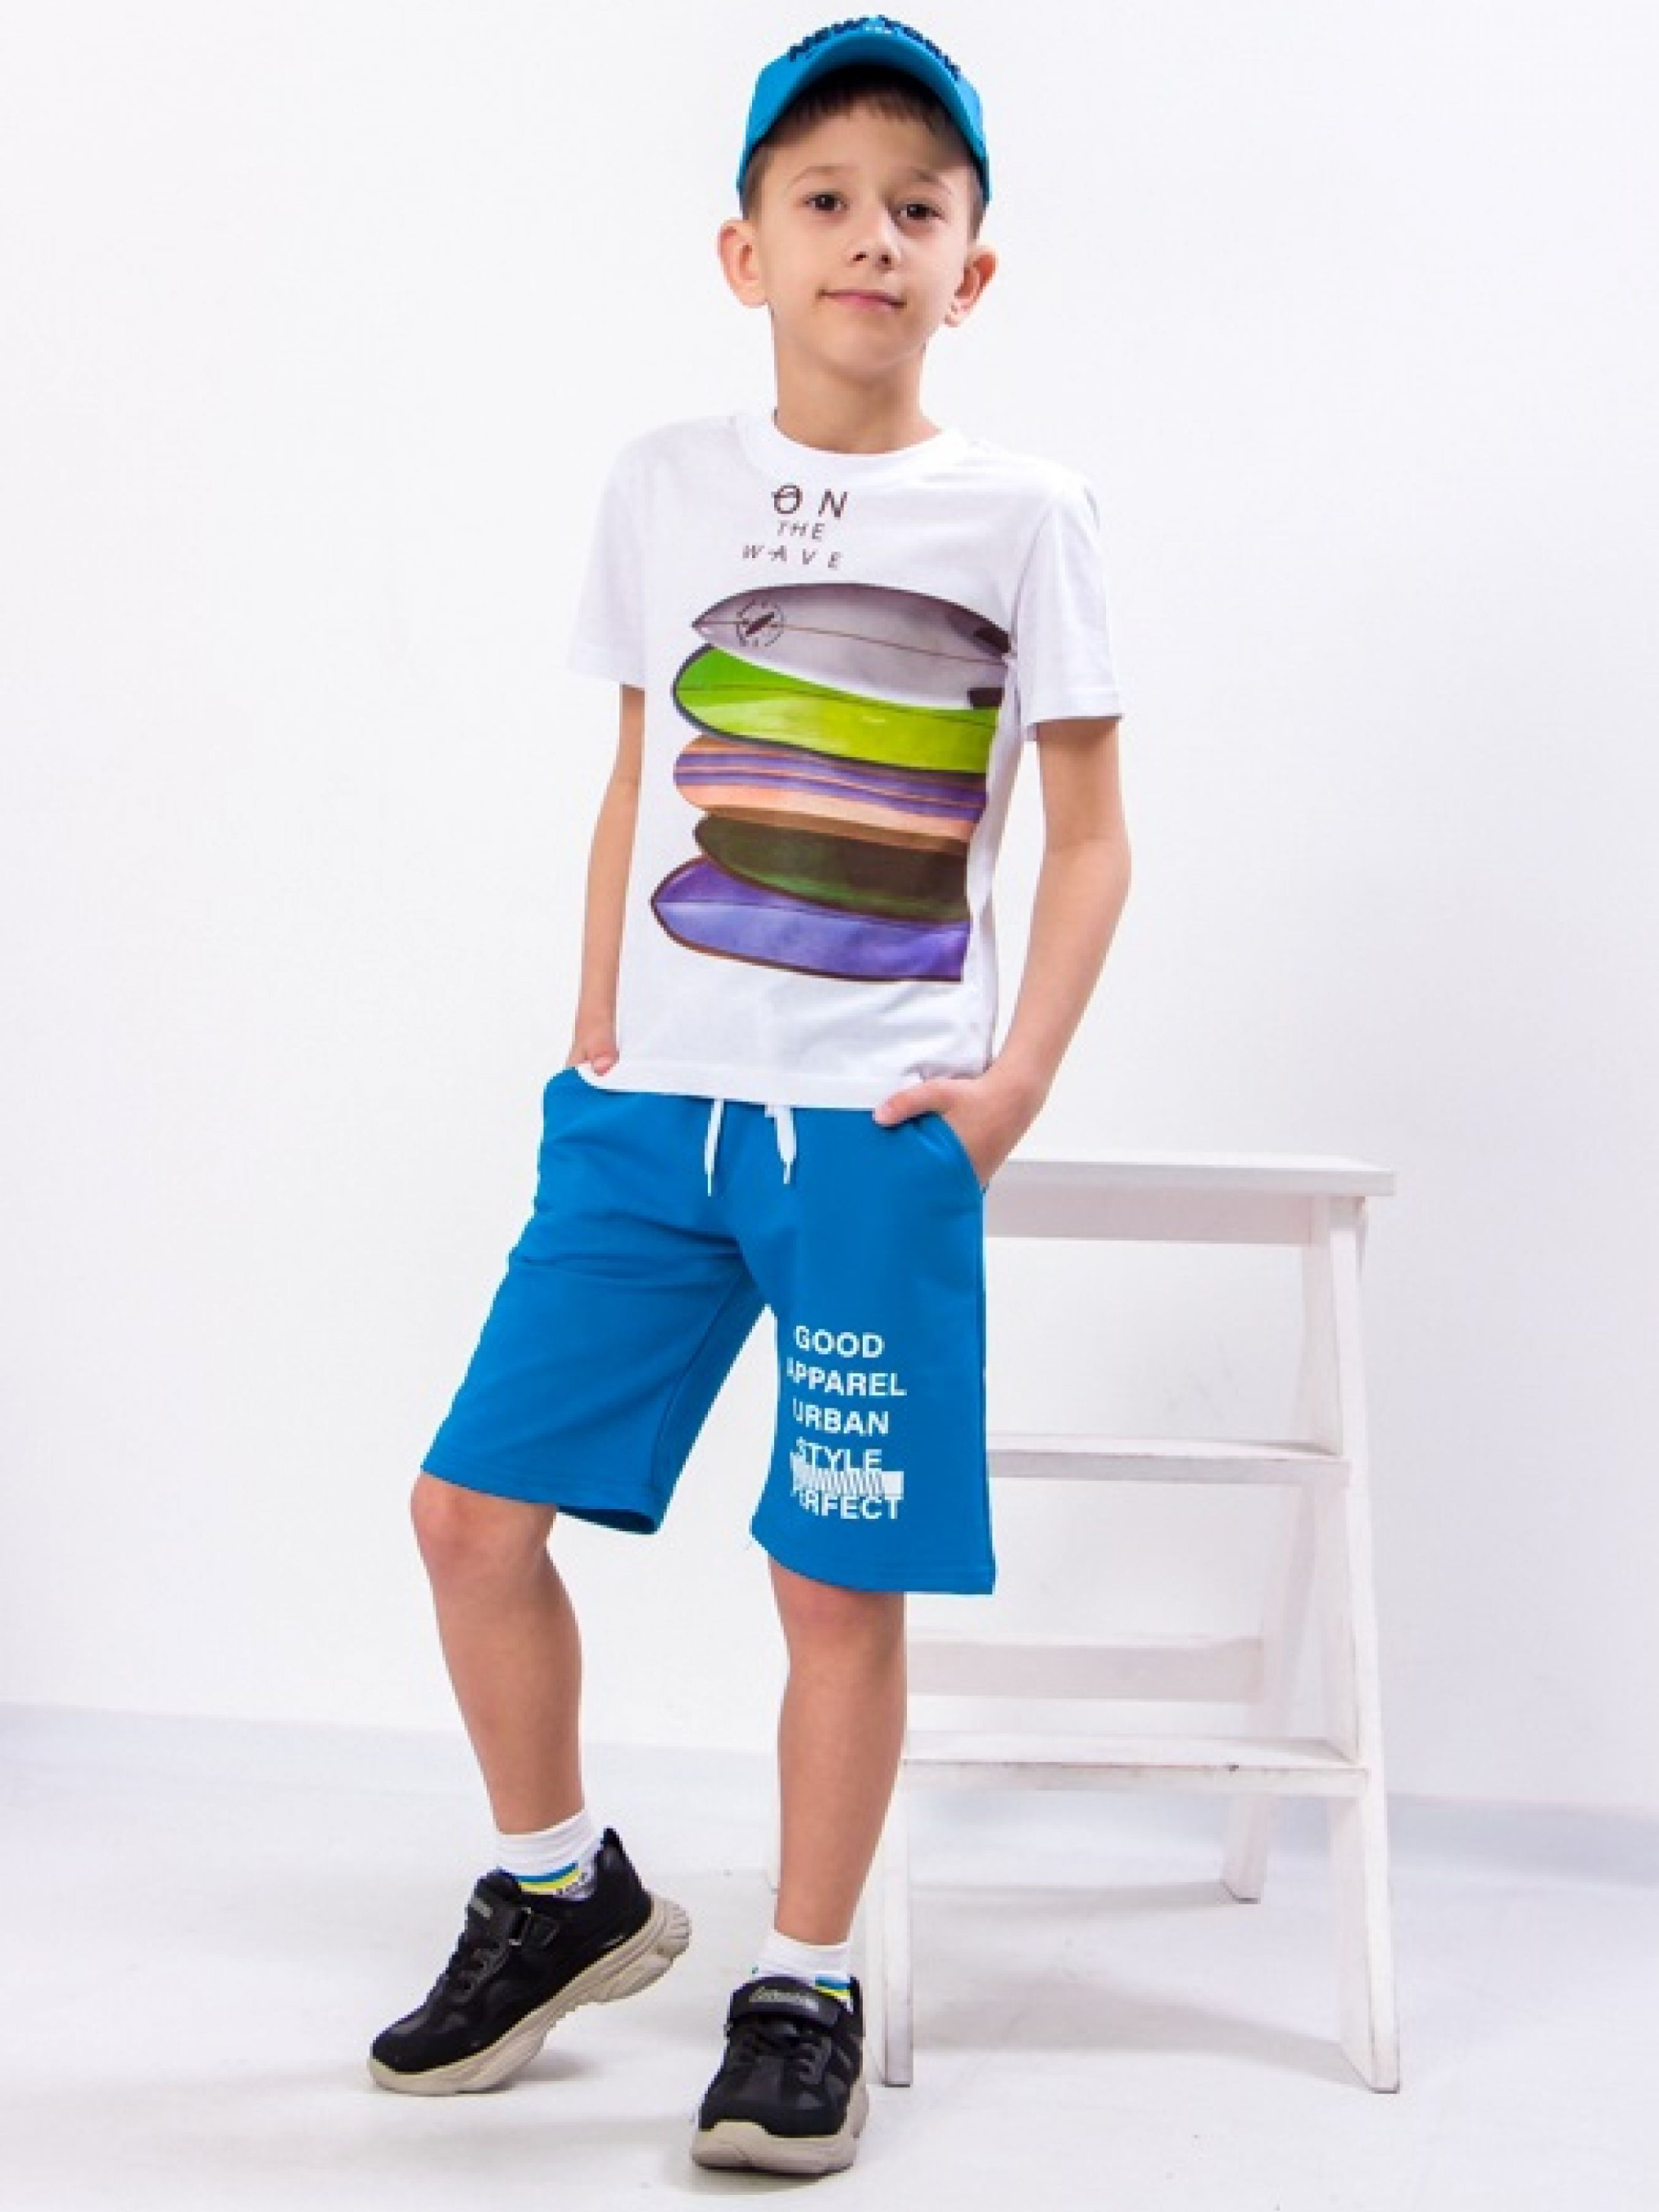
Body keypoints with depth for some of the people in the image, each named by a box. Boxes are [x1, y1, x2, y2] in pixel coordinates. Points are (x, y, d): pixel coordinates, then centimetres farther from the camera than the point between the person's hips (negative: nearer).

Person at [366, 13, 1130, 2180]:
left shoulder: (1023, 514, 1)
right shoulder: (666, 483, 9)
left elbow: (1091, 830, 3)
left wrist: (1021, 1075, -7)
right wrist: (590, 1031, 8)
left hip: (880, 1127, -3)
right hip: (649, 1107, 3)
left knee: (841, 1578, -1)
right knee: (472, 1507, 2)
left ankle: (804, 1988, 19)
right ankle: (564, 1890, 26)